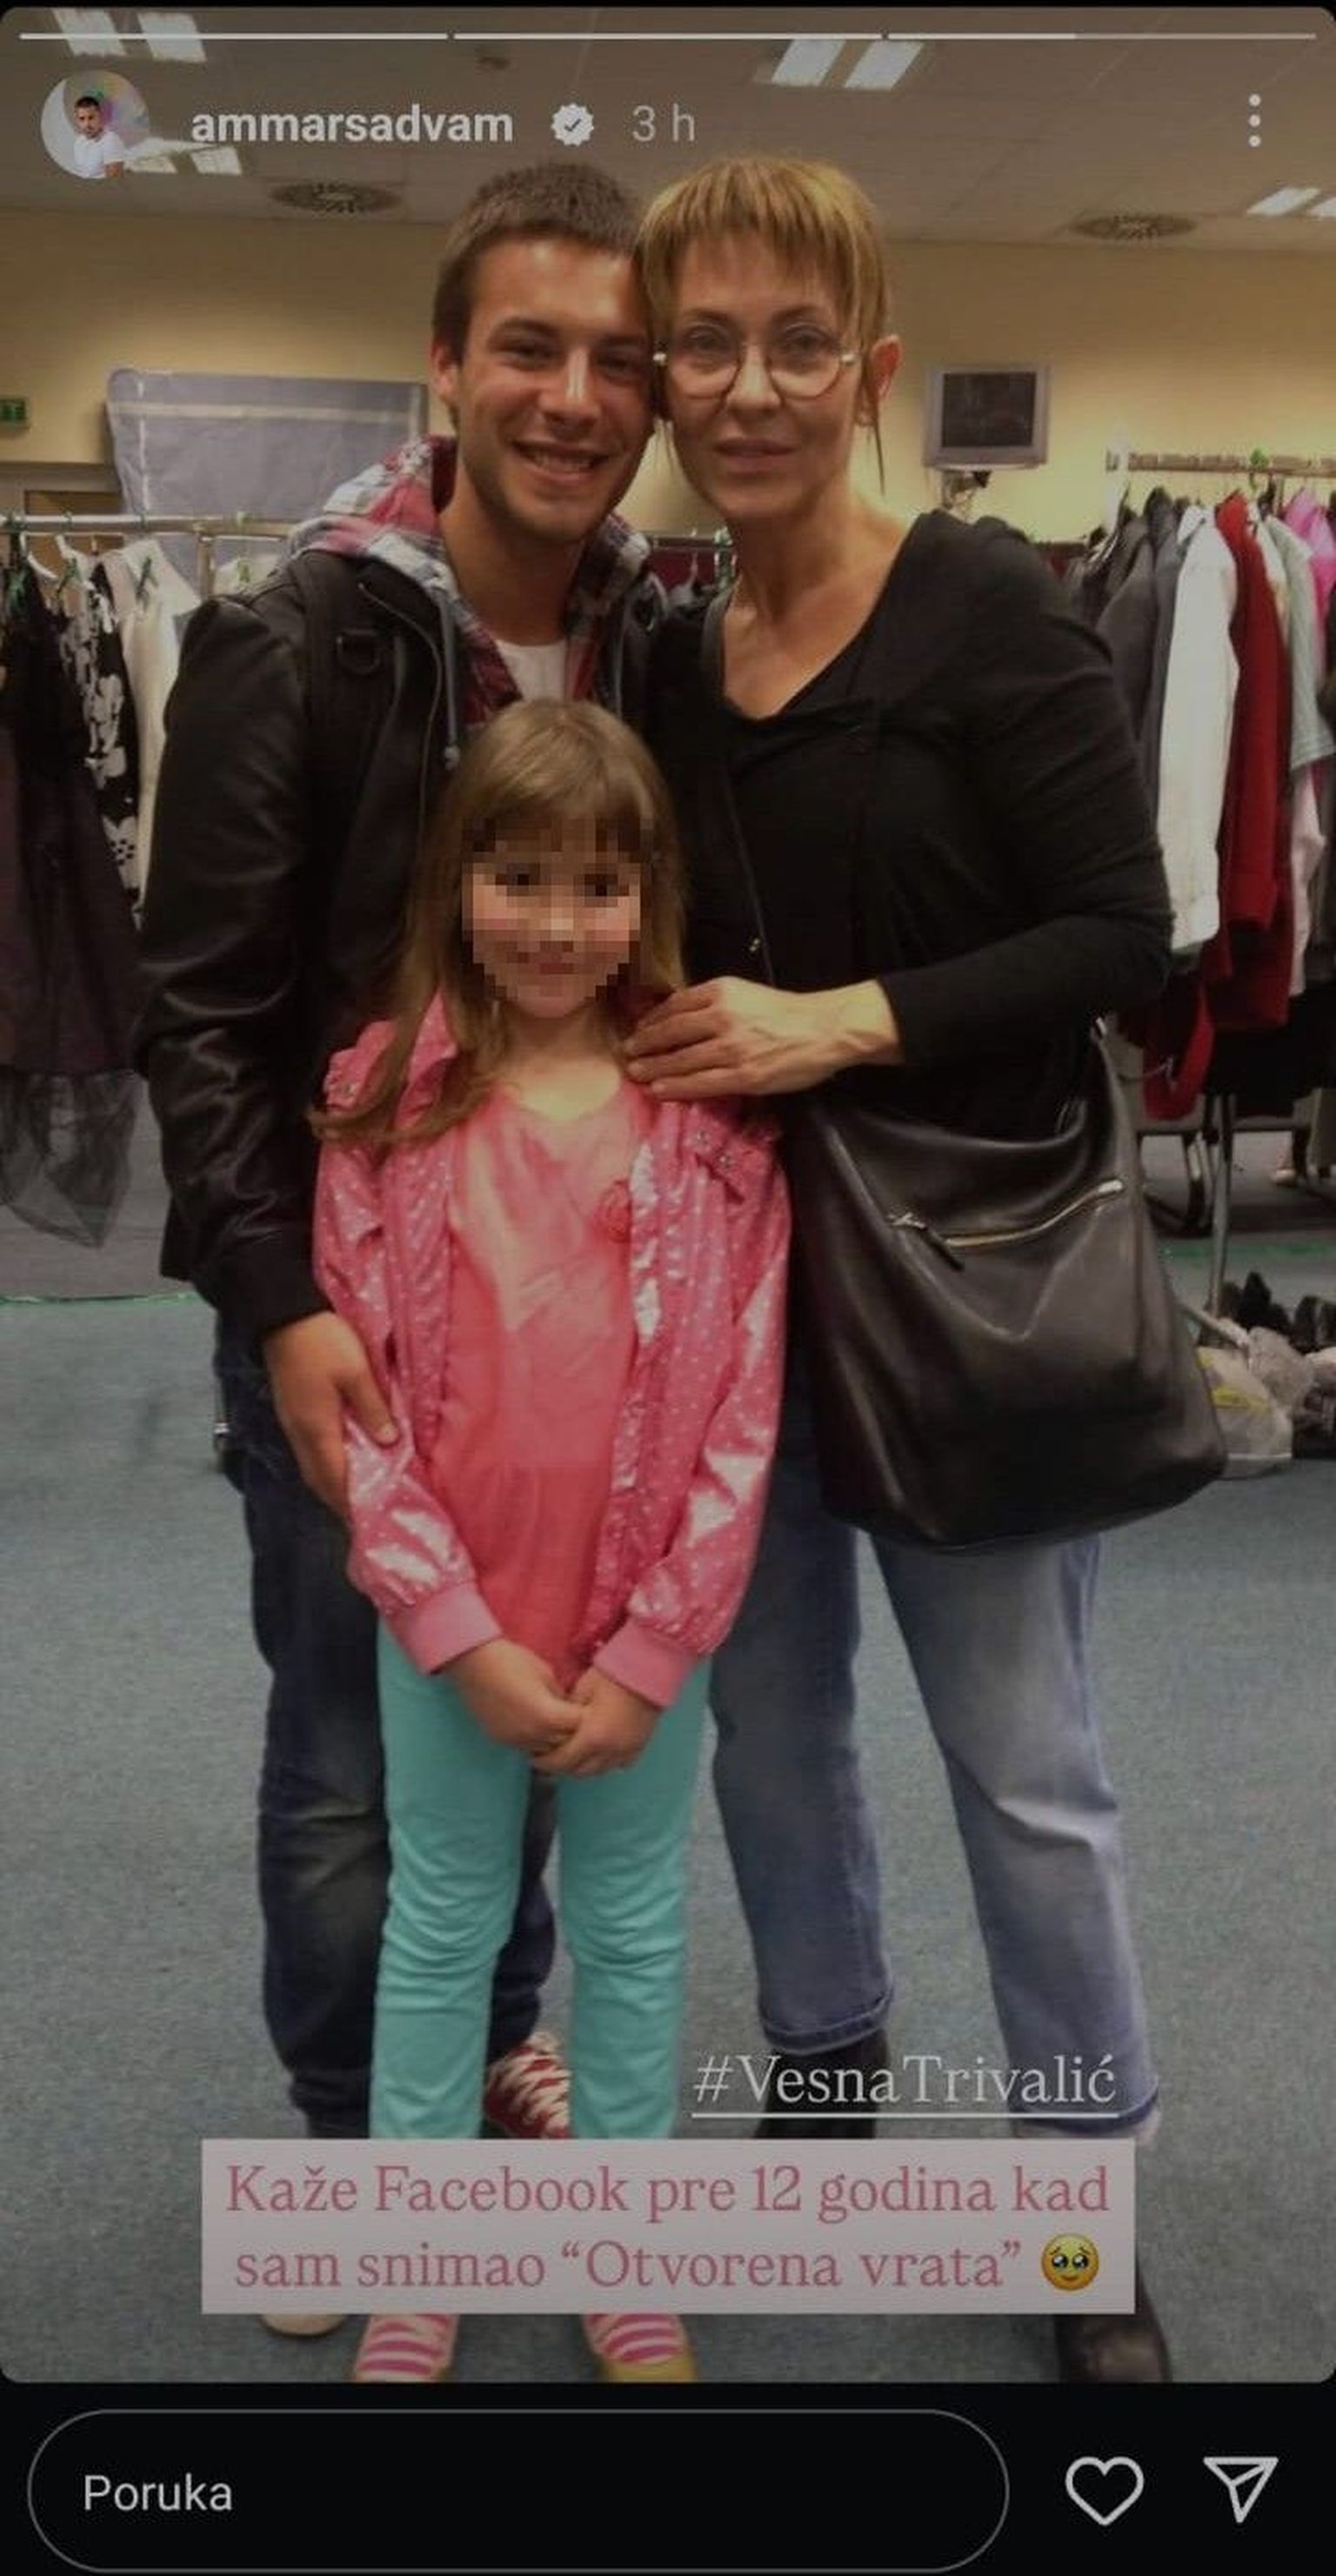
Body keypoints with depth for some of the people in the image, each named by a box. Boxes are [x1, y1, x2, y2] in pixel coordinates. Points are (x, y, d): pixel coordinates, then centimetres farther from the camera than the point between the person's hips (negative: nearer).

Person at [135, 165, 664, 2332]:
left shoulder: (657, 649, 0)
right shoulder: (296, 643, -14)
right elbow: (199, 1009, -13)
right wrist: (278, 1300, -19)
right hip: (346, 1291, -4)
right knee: (351, 1755, 9)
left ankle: (496, 2046, 43)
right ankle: (352, 2131, 33)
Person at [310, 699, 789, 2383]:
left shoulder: (712, 1106, -8)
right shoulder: (384, 1099, -8)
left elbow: (744, 1402, -8)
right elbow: (355, 1390, -8)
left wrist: (647, 1654, -11)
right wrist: (467, 1633, -13)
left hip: (651, 1623, 0)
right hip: (446, 1622, 0)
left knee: (632, 1929, 17)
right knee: (441, 1928, 16)